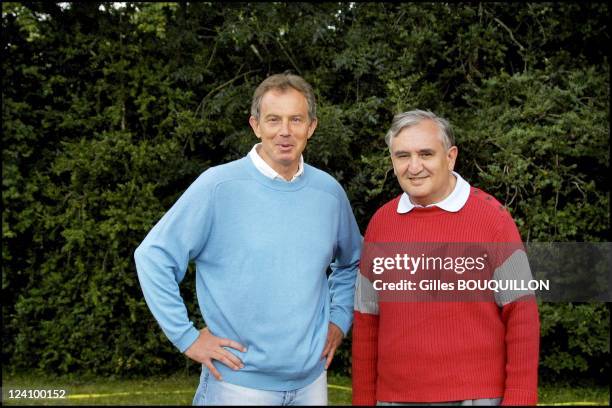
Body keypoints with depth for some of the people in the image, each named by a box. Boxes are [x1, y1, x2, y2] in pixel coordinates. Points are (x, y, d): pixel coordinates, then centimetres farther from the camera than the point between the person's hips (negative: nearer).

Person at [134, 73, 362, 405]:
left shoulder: (330, 192, 3)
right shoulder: (219, 185, -11)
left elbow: (350, 263, 21)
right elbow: (153, 257, -9)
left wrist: (340, 320, 10)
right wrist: (187, 337, -10)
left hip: (311, 380, 4)